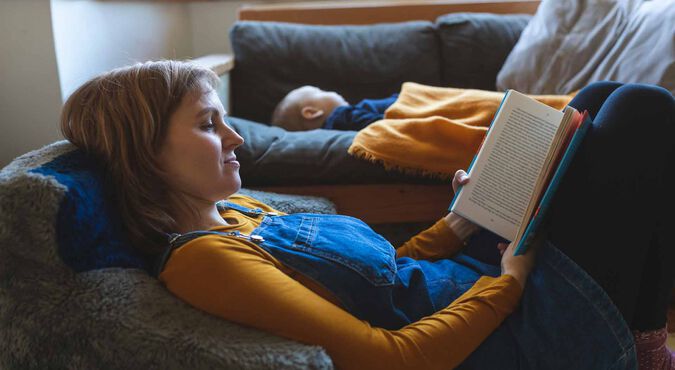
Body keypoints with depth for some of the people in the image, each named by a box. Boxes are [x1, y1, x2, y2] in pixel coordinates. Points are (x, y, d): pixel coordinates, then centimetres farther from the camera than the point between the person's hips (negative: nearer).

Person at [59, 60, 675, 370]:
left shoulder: (231, 211, 6)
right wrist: (508, 279, -17)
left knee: (600, 97, 16)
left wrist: (459, 225, 0)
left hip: (487, 282, 9)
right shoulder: (201, 260, -24)